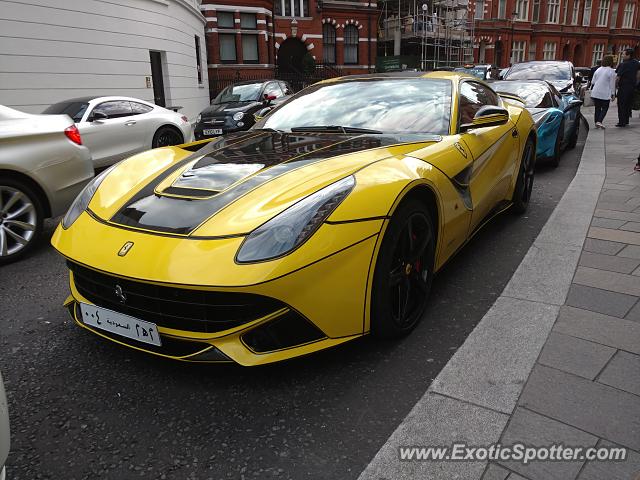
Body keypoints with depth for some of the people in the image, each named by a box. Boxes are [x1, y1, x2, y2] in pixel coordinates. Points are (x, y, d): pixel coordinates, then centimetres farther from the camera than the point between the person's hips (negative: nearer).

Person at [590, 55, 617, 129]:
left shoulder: (598, 70, 10)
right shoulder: (611, 71, -8)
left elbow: (593, 81, 14)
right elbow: (612, 84, -7)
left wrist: (591, 90, 24)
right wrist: (613, 94, -1)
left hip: (595, 93, 5)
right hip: (605, 94, -5)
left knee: (597, 108, 13)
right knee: (604, 108, 4)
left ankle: (596, 122, 16)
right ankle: (599, 121, -13)